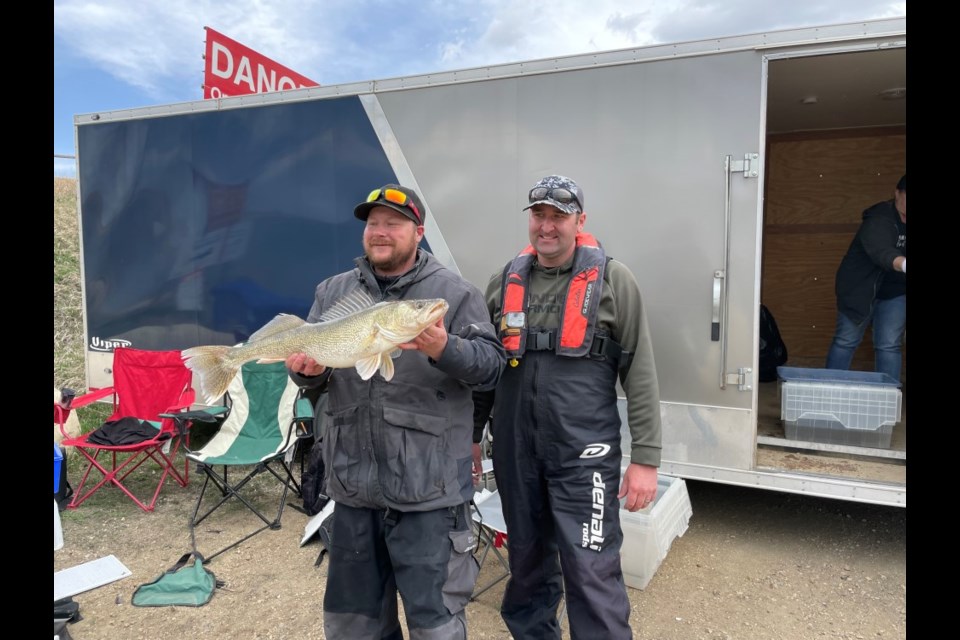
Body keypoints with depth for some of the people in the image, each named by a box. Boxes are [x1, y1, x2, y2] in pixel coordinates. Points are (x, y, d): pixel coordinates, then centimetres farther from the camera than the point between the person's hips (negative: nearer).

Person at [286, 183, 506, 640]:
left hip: (428, 489, -4)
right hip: (352, 483, 5)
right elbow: (309, 355, 11)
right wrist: (306, 370, -12)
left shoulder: (455, 292, -3)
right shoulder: (332, 292, 10)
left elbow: (492, 364, -9)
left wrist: (445, 350, -27)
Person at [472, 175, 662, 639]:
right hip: (515, 450, 5)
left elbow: (640, 374, -5)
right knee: (527, 561, 18)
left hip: (584, 452, -4)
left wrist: (645, 458, -8)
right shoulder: (505, 282, 8)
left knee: (592, 572, -4)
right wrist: (470, 436, 15)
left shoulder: (613, 280, -3)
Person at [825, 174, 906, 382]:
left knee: (889, 346, 3)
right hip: (861, 289, -5)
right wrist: (903, 265, -64)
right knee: (846, 341, 4)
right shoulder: (879, 221, -24)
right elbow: (882, 252, -45)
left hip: (896, 292, 5)